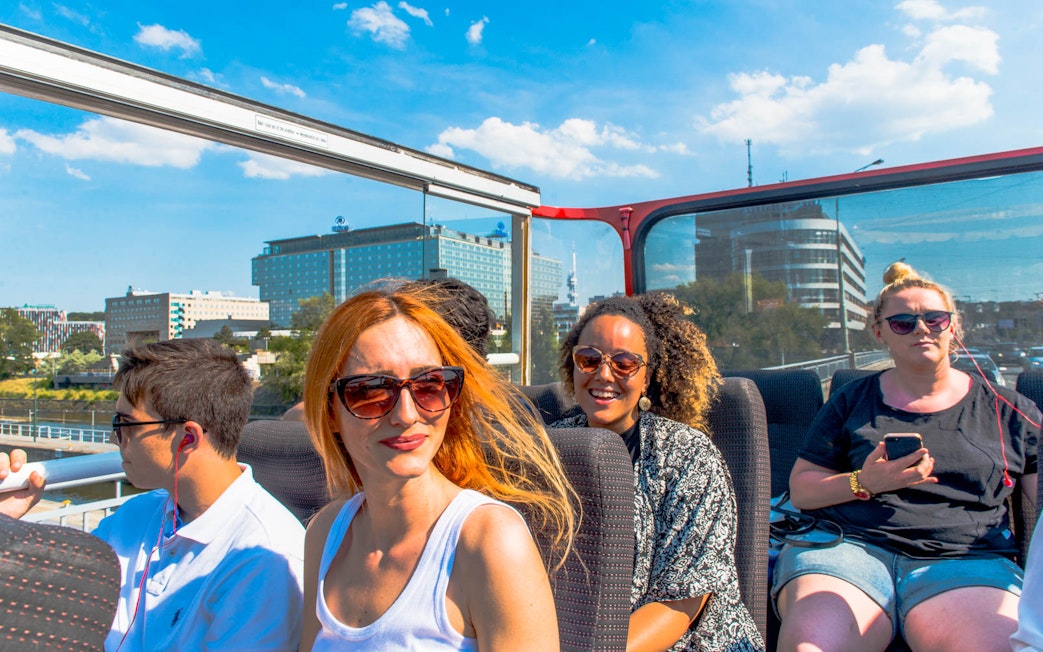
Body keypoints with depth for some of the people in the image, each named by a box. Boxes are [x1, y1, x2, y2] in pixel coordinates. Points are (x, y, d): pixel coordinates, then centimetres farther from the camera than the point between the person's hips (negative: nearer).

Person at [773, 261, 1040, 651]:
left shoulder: (1009, 410, 17)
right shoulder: (852, 401, 16)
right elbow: (800, 489, 12)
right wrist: (863, 484, -6)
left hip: (961, 560, 1)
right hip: (846, 544, -1)